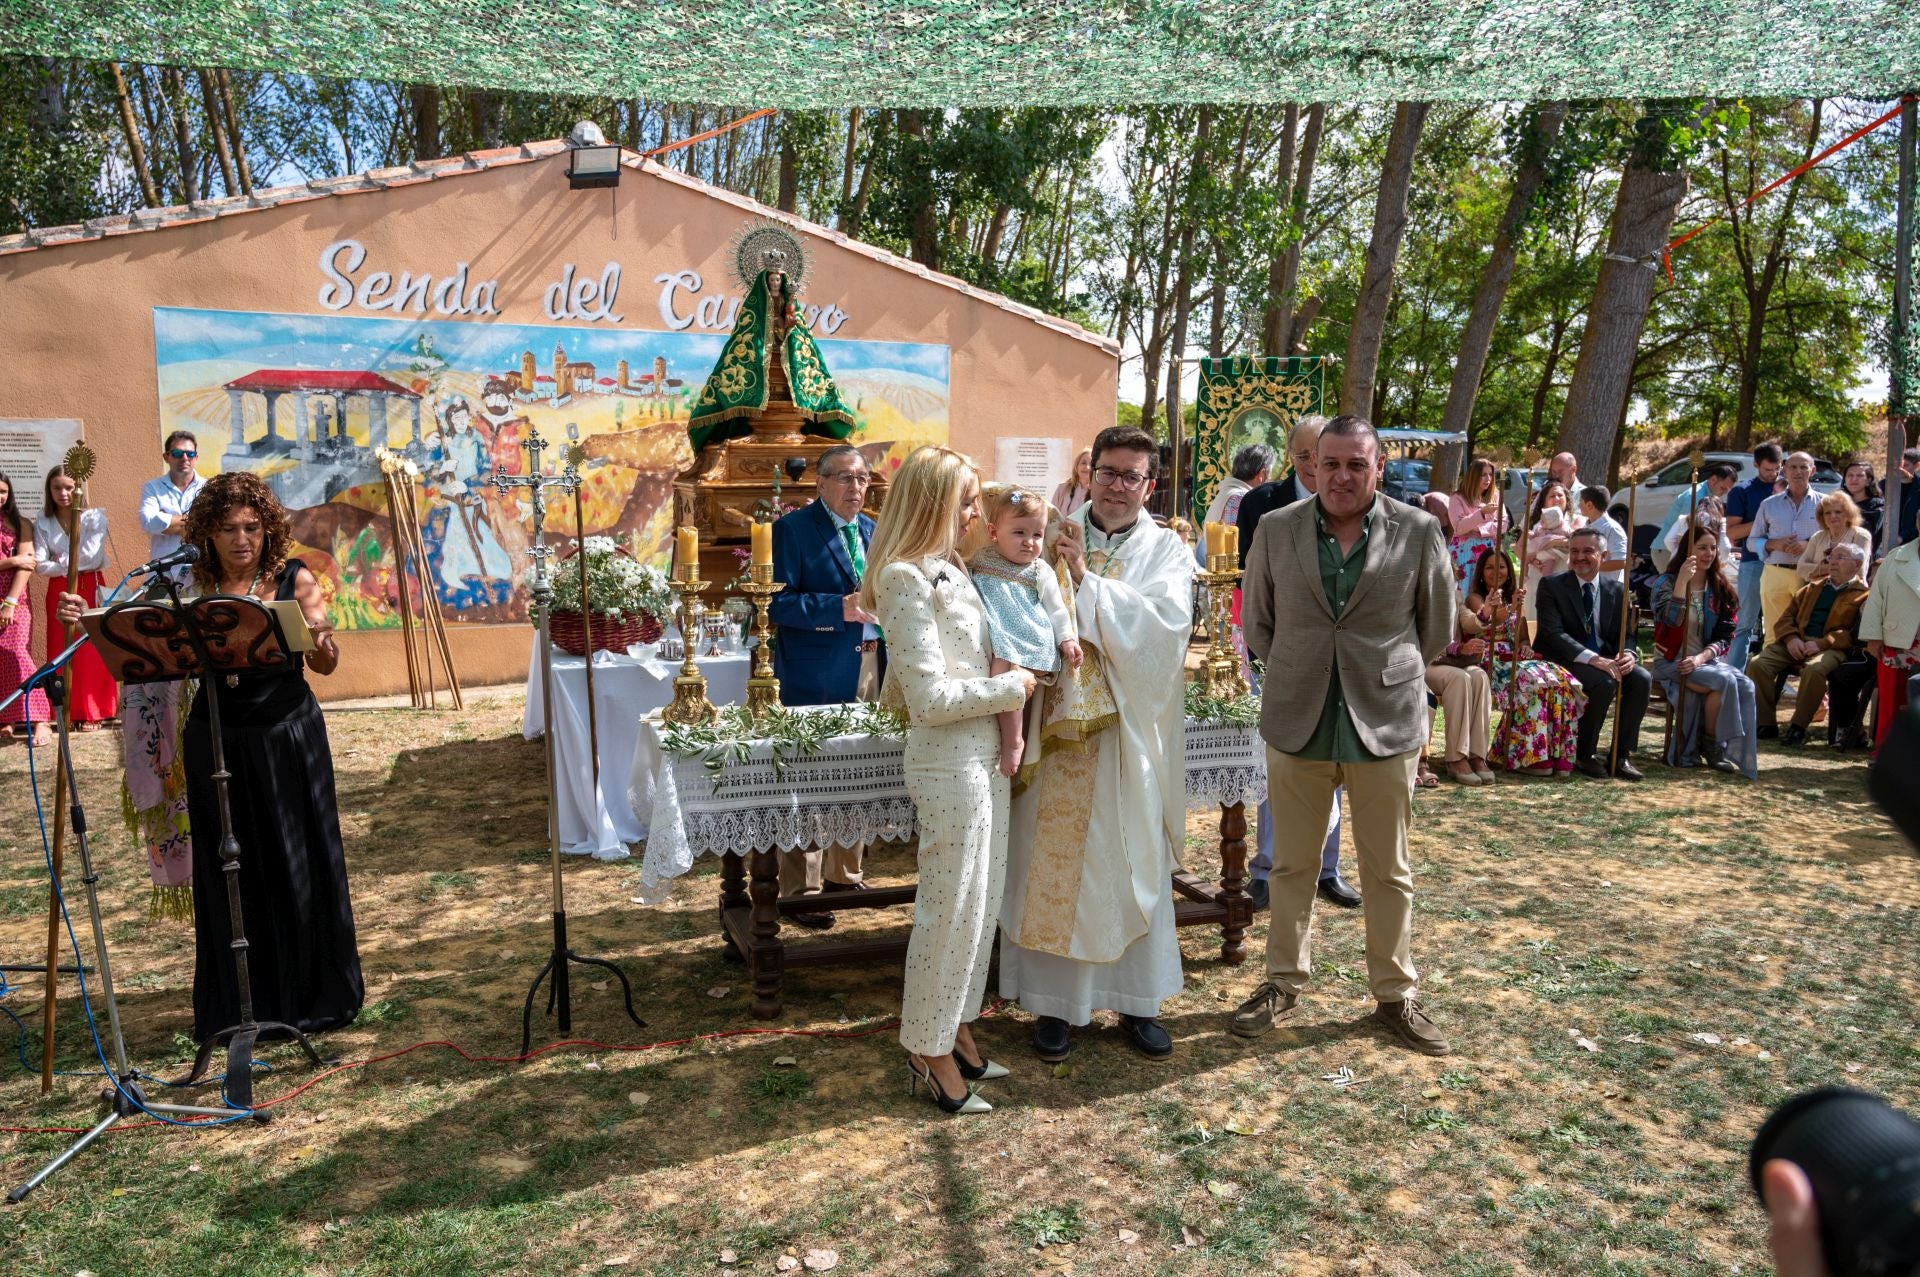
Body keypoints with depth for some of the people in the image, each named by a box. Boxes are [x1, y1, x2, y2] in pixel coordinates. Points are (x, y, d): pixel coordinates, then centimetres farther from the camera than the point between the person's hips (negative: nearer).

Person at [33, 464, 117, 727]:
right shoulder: (43, 523, 3)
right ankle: (66, 712, 8)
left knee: (91, 650, -3)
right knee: (60, 650, 2)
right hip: (59, 591, 3)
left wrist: (61, 561, -6)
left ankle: (93, 712, 3)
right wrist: (68, 566, -14)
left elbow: (92, 556, -13)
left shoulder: (94, 517, -4)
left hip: (89, 587, -2)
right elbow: (40, 565, -4)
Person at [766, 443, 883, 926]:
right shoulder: (792, 529, -8)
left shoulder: (872, 530, 13)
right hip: (816, 676, -7)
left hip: (871, 669, 7)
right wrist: (840, 608, -25)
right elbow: (777, 603, -16)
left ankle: (843, 873, 32)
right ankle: (801, 889, 12)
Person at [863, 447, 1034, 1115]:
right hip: (949, 765, -9)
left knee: (981, 904, 16)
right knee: (951, 909, 2)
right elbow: (931, 697, -21)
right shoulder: (908, 580, -17)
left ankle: (954, 1028, 31)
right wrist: (1012, 686, -11)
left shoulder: (949, 571, 12)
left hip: (982, 756, 9)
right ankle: (928, 1051, 18)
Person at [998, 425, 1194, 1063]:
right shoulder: (1055, 535, 4)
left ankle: (1137, 1001, 26)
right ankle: (1053, 1002, 21)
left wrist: (1087, 577, -19)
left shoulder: (1167, 551, 3)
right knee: (1054, 864, 6)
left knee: (1135, 867, 10)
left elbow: (1167, 624, -15)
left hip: (1131, 730, 0)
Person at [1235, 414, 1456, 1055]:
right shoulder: (1276, 530, 0)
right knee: (1293, 864, 13)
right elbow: (1258, 623, 11)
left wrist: (1389, 673, 12)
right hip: (1297, 722, 1)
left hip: (1386, 721, -1)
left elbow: (1437, 627, 7)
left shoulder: (1419, 532, -4)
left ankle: (1396, 993, 27)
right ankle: (1283, 983, 28)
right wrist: (1297, 673, 11)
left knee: (1389, 871, 11)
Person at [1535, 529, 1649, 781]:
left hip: (1606, 659, 5)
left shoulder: (1616, 590, 10)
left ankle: (1622, 756, -12)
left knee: (1642, 679, -22)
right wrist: (1592, 658, -29)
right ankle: (1585, 755, -14)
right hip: (1565, 661, -5)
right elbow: (1553, 633, -16)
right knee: (1605, 682, -32)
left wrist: (1627, 653, -17)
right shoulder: (1551, 586, -4)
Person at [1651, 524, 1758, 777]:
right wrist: (1682, 581, -27)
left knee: (1745, 685, -25)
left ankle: (1738, 752, -11)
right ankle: (1711, 744, -10)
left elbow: (1724, 636, 3)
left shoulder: (1721, 589, 10)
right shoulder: (1666, 582, -1)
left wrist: (1701, 658, -15)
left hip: (1708, 660, 4)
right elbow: (1670, 620, -21)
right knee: (1724, 681, -29)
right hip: (1672, 662, -4)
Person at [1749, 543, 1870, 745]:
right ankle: (1766, 724, -17)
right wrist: (1791, 638, -3)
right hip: (1797, 643, 5)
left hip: (1831, 648, -5)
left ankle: (1798, 726, -26)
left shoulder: (1863, 595, 9)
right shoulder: (1812, 589, 28)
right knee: (1758, 664, -21)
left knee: (1814, 670, -38)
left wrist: (1820, 644, -18)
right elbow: (1787, 617, 20)